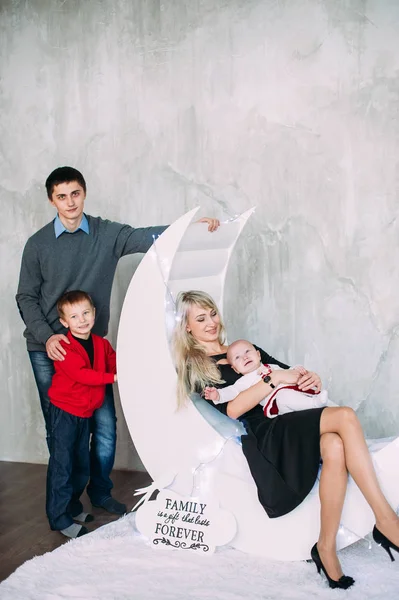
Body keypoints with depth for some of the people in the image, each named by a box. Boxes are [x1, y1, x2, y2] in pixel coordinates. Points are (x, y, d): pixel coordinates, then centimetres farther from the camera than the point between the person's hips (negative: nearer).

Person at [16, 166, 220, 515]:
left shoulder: (107, 234, -1)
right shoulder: (38, 244, -2)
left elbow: (147, 238, -14)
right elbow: (26, 298, 0)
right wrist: (47, 336, -16)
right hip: (48, 349, -1)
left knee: (105, 426, 3)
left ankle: (101, 492, 25)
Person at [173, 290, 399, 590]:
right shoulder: (193, 366, 6)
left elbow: (293, 374, 23)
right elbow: (231, 409, -9)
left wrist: (313, 379, -1)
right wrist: (275, 378, -15)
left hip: (287, 427, 6)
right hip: (261, 436, -6)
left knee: (335, 447, -30)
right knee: (345, 417, -28)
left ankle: (327, 547, -20)